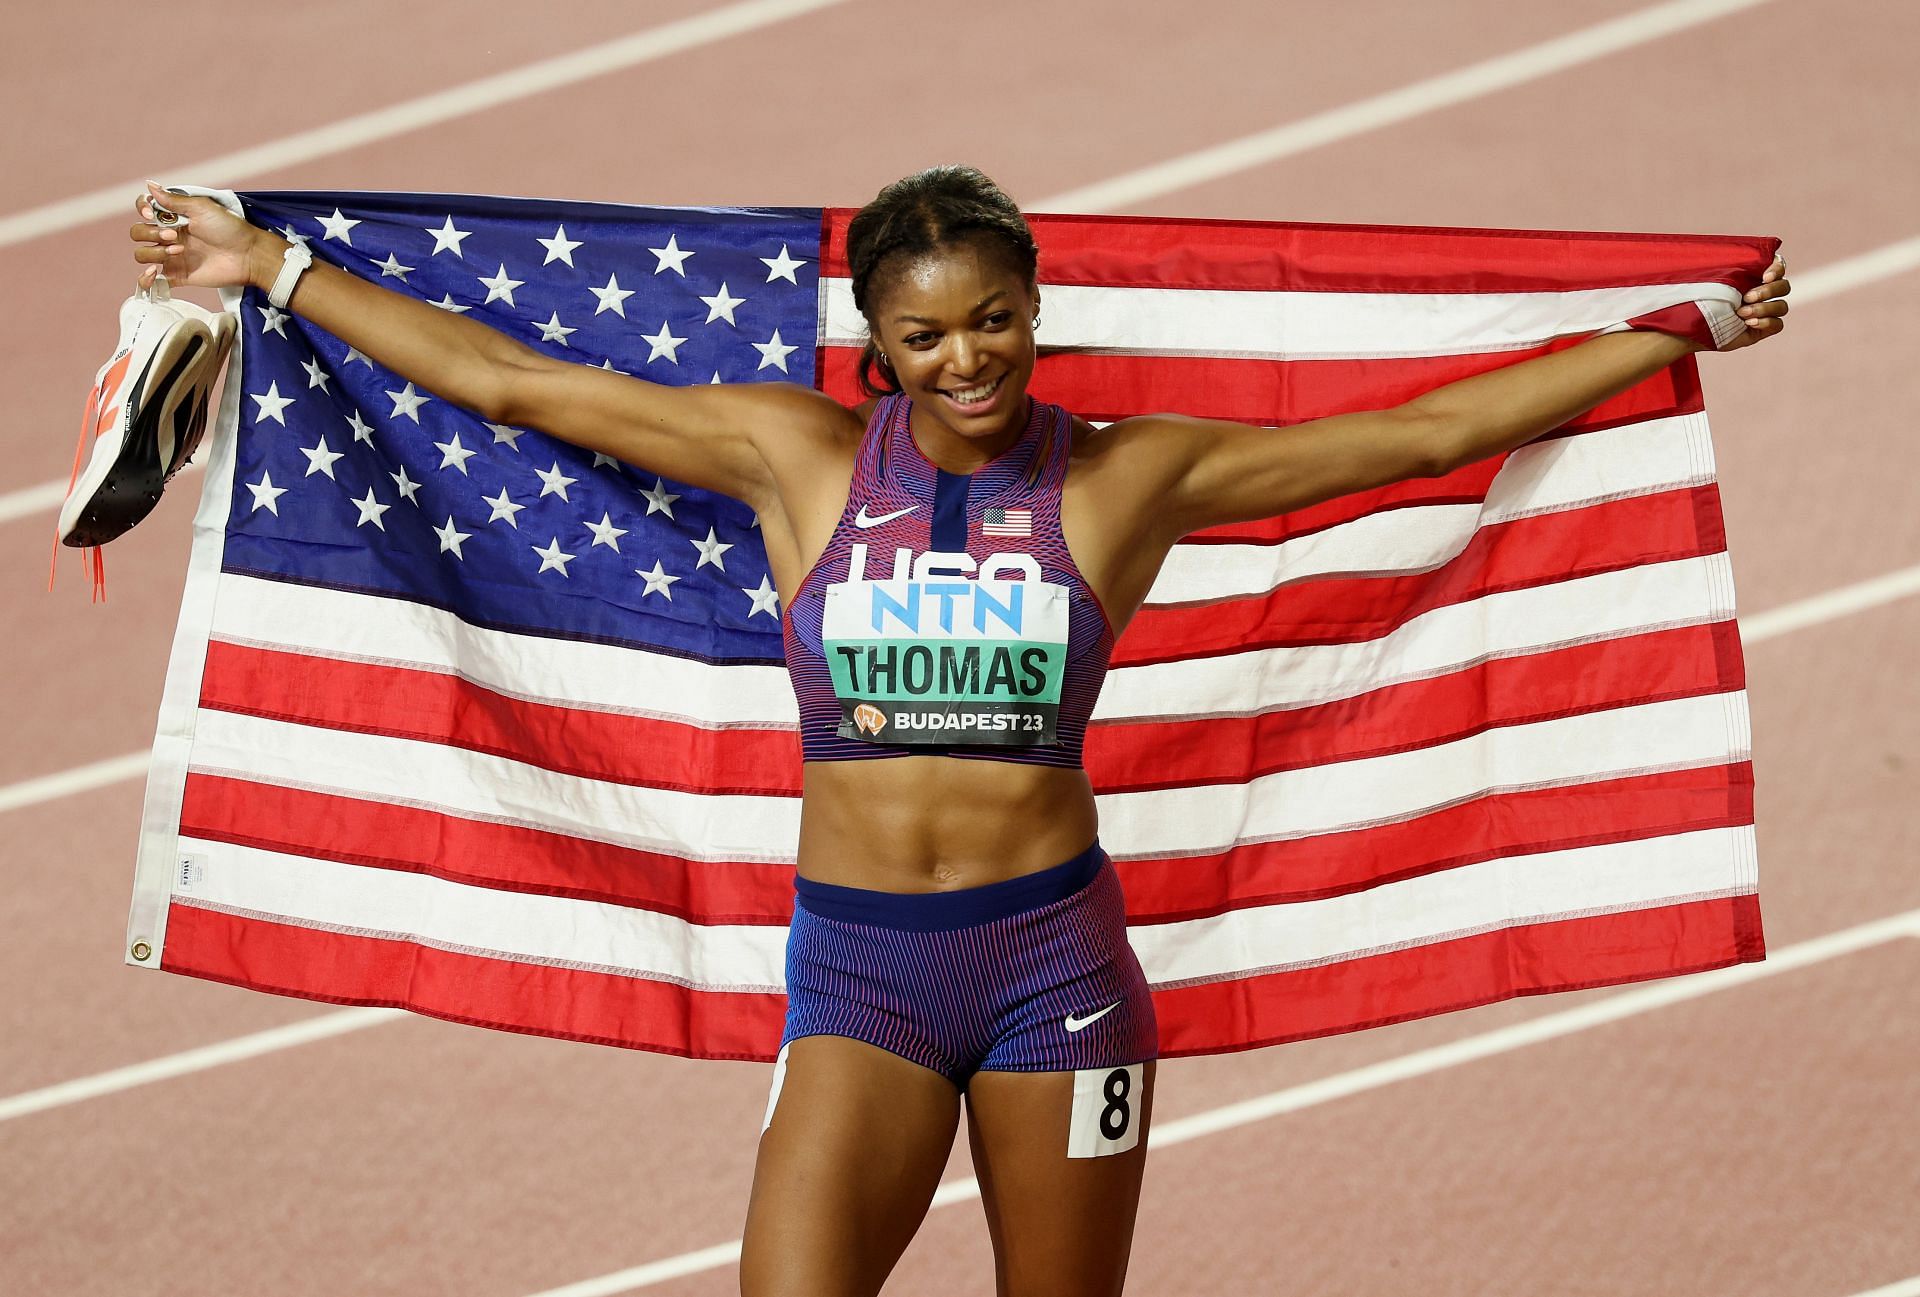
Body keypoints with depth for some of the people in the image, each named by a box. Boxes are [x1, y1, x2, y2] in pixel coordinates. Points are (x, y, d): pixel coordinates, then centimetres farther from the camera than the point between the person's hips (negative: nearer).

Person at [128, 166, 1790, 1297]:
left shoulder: (1128, 476, 0)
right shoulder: (800, 457, 2)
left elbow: (1427, 431, 2)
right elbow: (512, 382, 7)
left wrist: (1681, 332, 2)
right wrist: (269, 268, 8)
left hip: (1055, 954, 0)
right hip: (858, 962, 0)